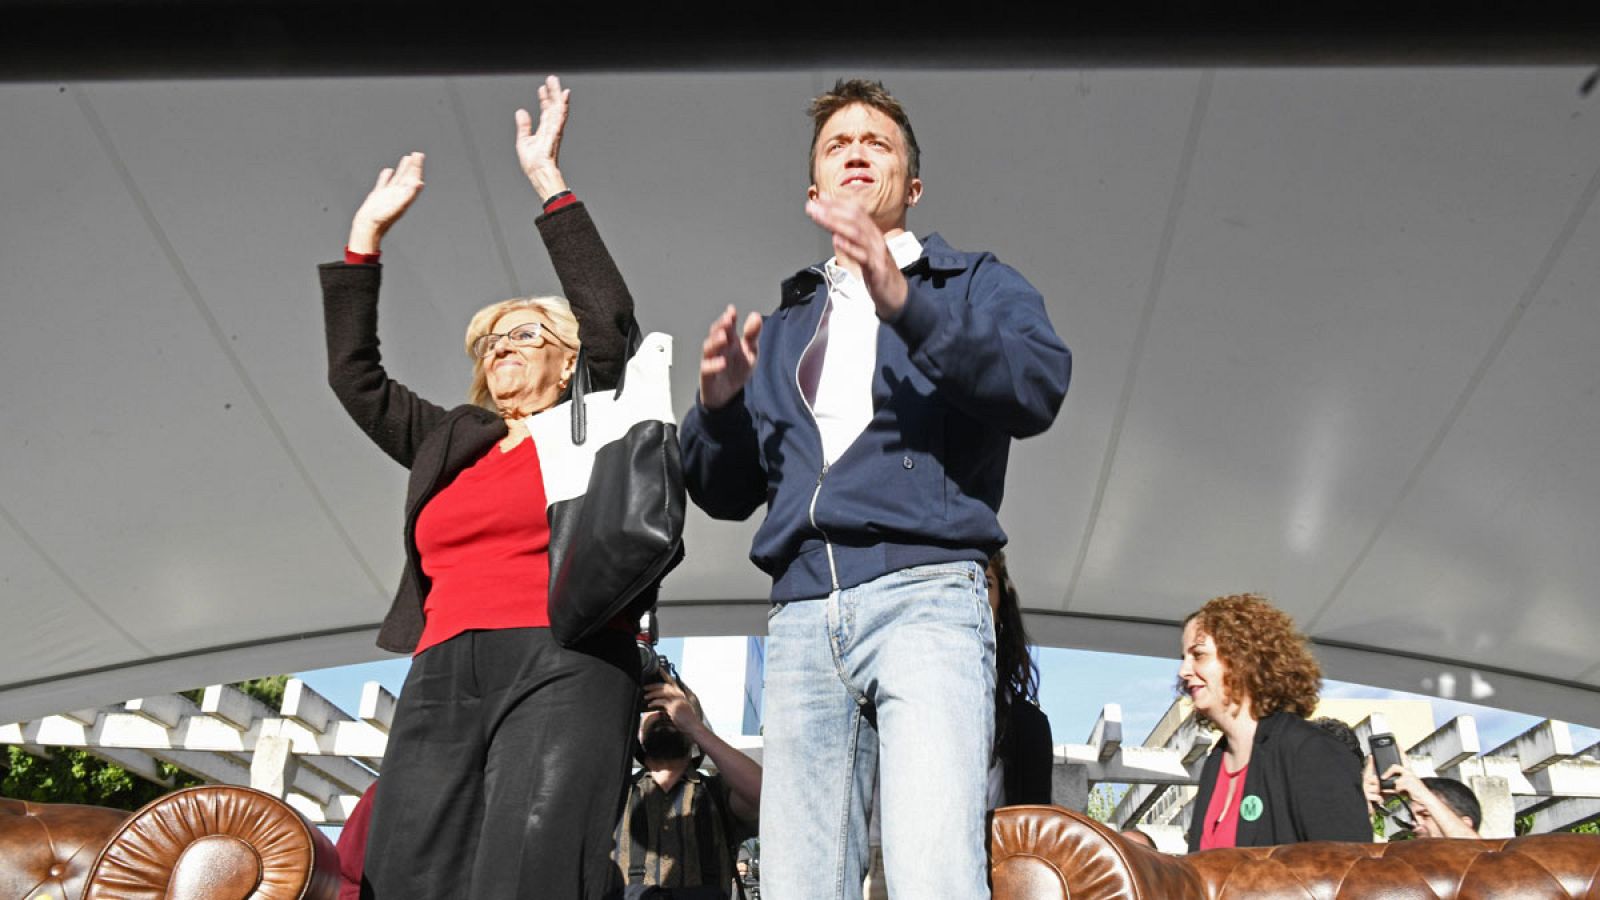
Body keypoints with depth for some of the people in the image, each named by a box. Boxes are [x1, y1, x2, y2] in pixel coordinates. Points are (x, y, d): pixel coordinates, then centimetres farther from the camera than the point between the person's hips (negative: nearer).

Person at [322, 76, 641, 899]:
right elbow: (354, 374, 27)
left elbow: (613, 321, 1)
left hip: (563, 670, -5)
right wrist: (366, 234, 24)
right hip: (439, 683, 5)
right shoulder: (448, 444, 27)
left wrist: (547, 180, 3)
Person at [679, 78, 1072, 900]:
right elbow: (726, 491, 21)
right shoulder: (784, 326, 26)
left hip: (925, 595, -4)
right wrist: (717, 402, 0)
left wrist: (905, 303, -21)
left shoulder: (973, 284, 14)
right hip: (802, 617, 5)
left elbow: (1039, 386, -8)